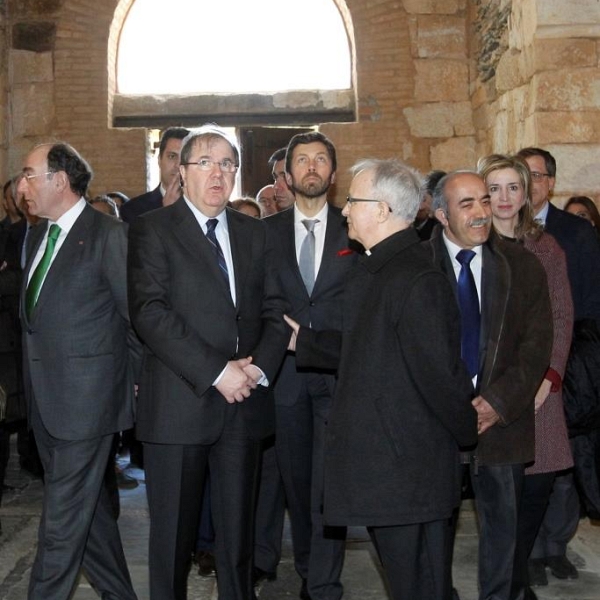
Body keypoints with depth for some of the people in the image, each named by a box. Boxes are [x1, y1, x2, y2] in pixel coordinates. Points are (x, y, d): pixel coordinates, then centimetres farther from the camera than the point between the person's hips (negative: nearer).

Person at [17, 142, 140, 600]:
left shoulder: (108, 235, -13)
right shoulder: (39, 235, 12)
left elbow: (136, 315, -10)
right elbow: (37, 313, 14)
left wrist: (135, 380, -4)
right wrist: (34, 383, 10)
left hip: (85, 400, -8)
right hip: (45, 399, 8)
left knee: (63, 522, -2)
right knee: (88, 509, 19)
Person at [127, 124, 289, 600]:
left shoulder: (254, 232, 13)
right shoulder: (153, 230, -2)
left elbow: (275, 309, 11)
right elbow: (149, 311, -13)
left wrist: (261, 367, -8)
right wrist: (216, 371, -18)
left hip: (244, 402, 4)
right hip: (179, 404, -4)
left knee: (239, 529, 12)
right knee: (173, 532, 7)